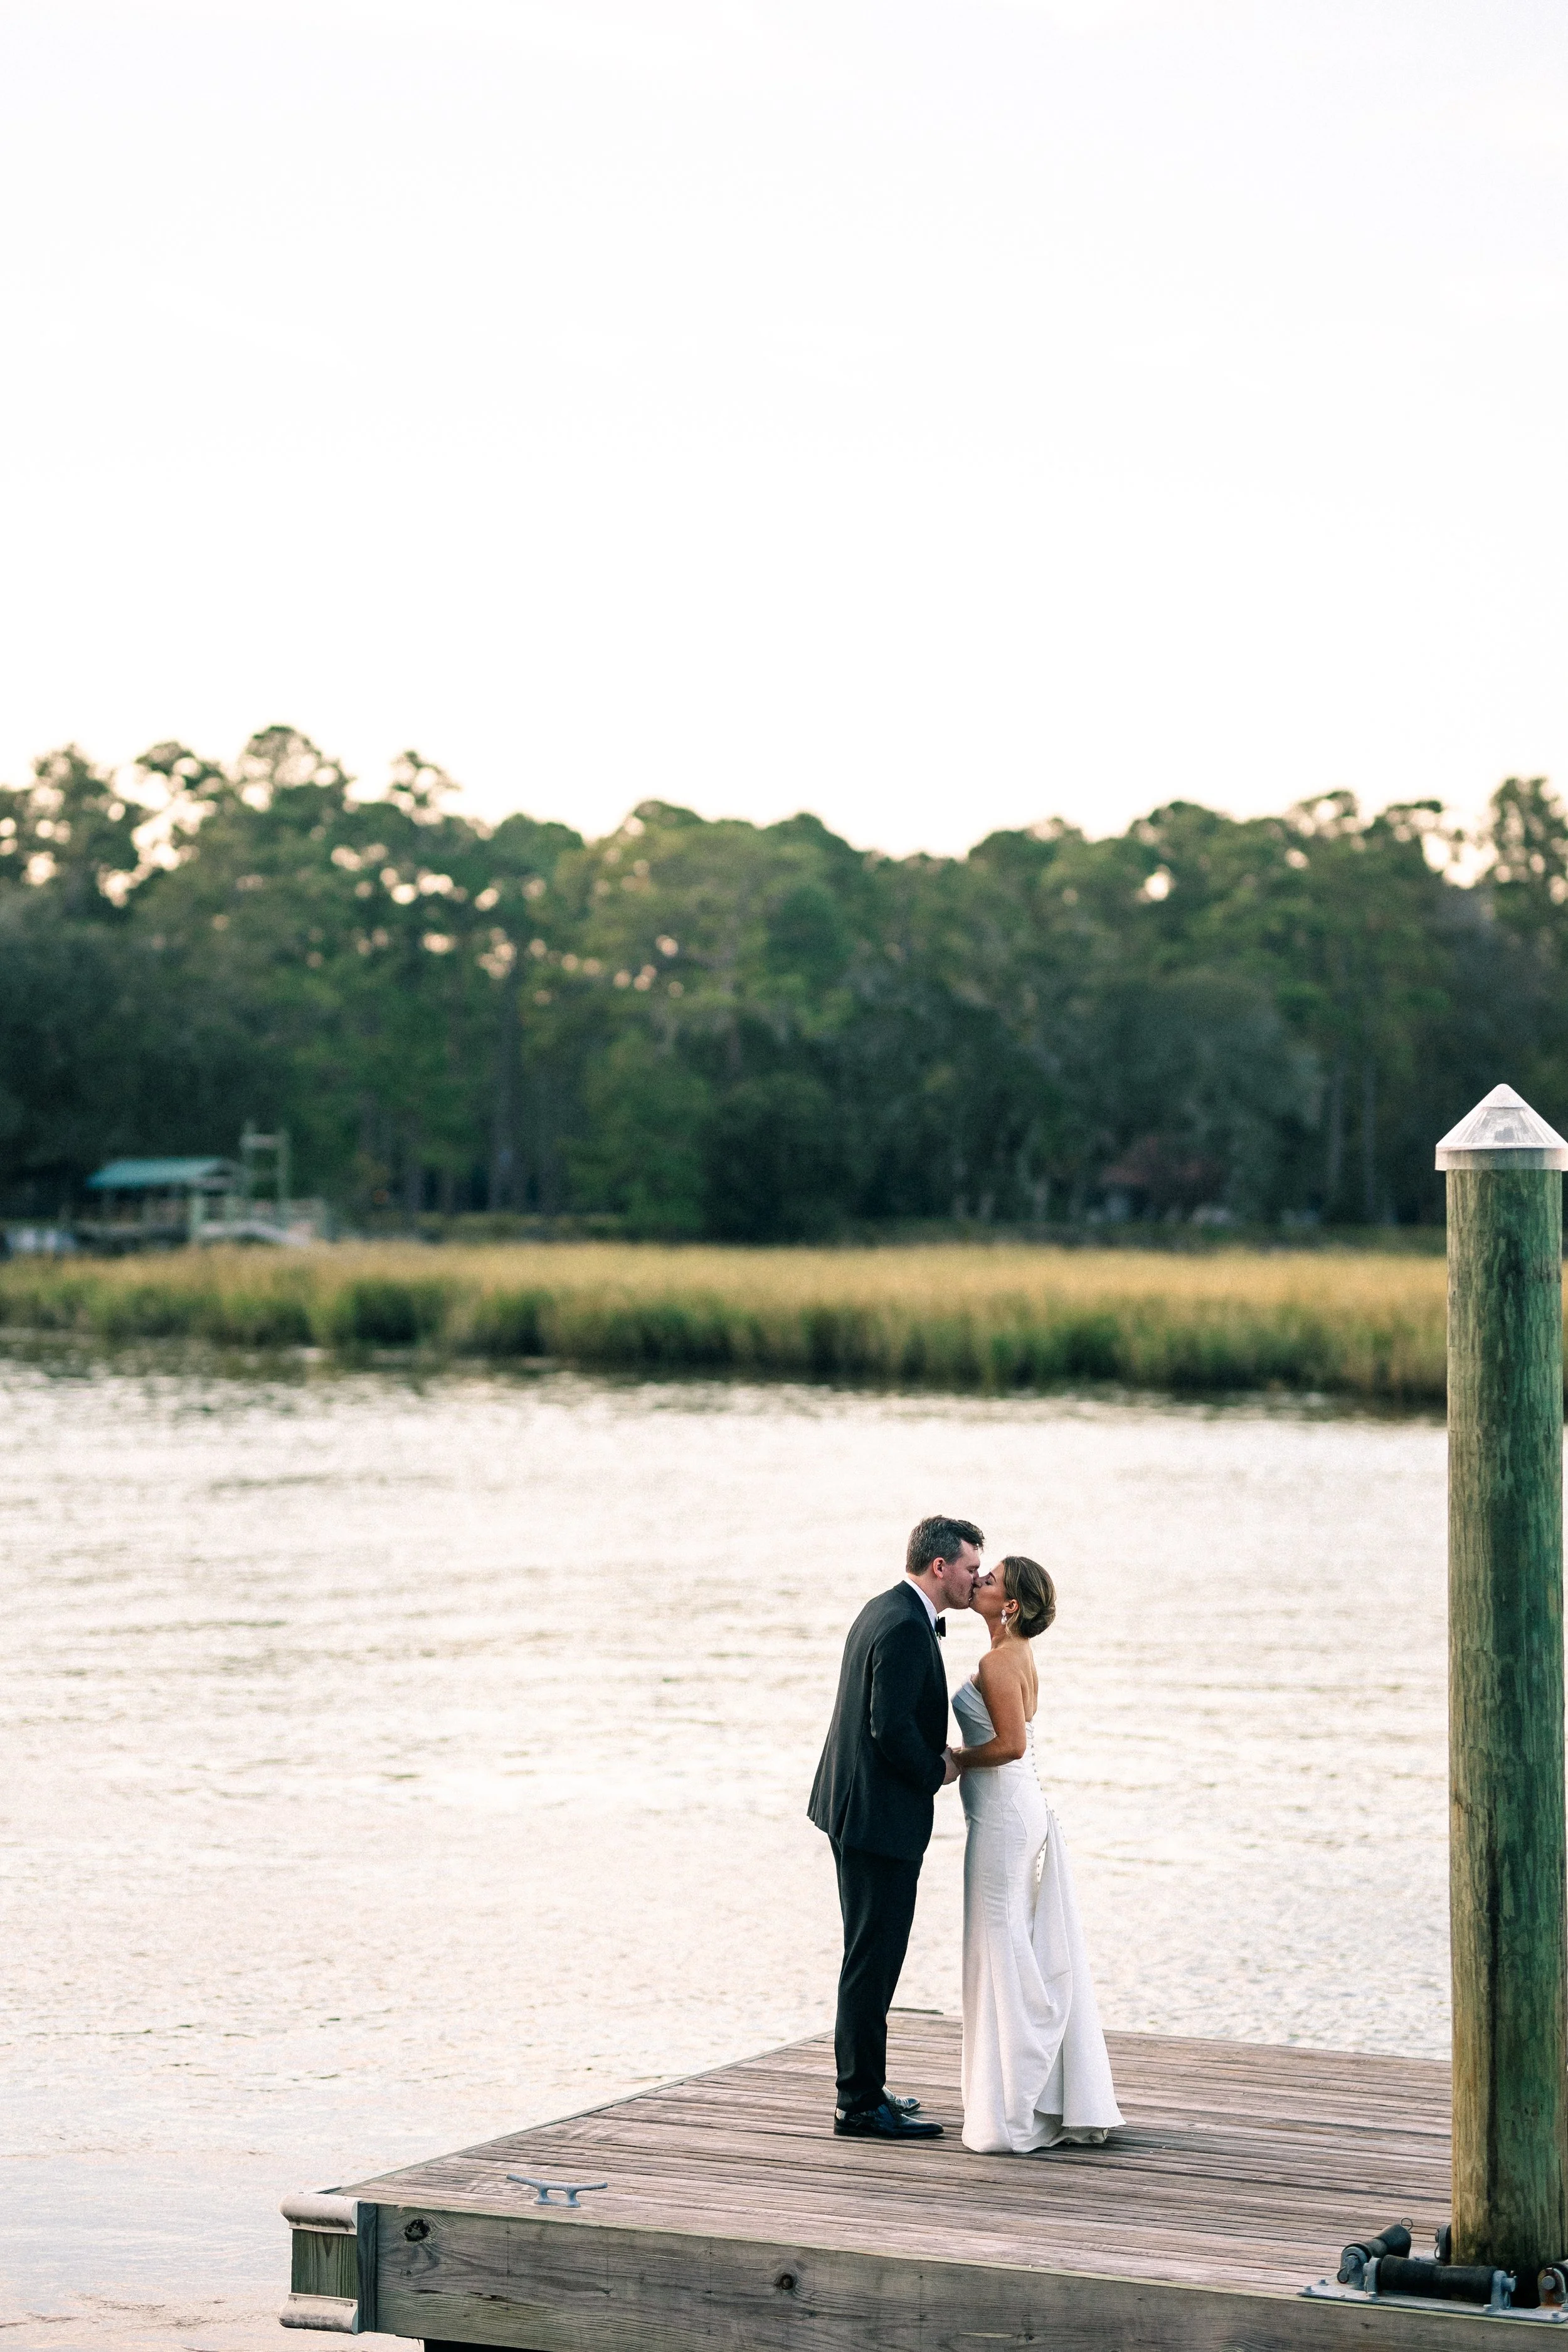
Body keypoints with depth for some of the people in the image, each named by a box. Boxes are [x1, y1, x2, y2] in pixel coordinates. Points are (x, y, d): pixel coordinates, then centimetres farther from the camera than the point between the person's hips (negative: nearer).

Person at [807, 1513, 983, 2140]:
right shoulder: (906, 1627, -20)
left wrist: (935, 1754, 8)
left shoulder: (885, 1610, 12)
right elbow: (891, 1728, -25)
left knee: (873, 1957, 18)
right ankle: (861, 2106, 0)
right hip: (880, 1815, -11)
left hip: (856, 1808, 11)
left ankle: (862, 2087, 26)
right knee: (873, 1959, -5)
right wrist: (939, 1770, -9)